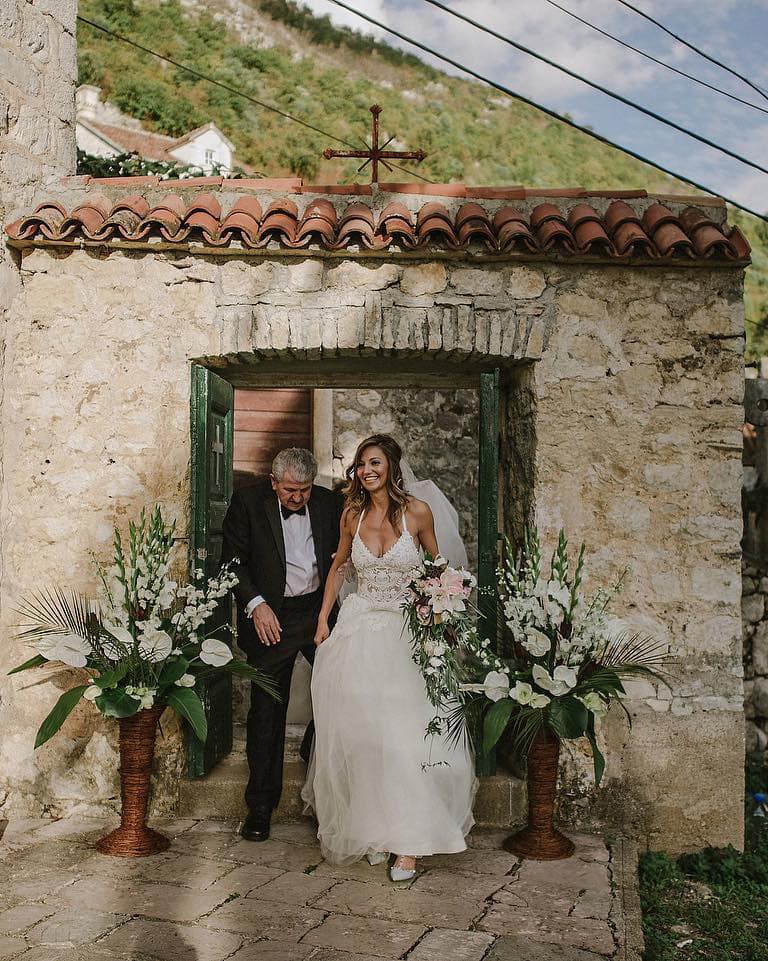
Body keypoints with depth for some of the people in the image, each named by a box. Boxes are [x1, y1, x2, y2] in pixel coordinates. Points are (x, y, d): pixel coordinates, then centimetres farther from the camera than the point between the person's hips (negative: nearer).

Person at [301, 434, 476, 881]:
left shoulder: (417, 511, -6)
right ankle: (370, 830, 19)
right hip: (357, 630, 3)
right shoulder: (352, 515, 3)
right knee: (359, 733, 4)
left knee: (406, 734, -8)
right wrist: (323, 619, 11)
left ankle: (408, 843, -1)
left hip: (404, 632, -3)